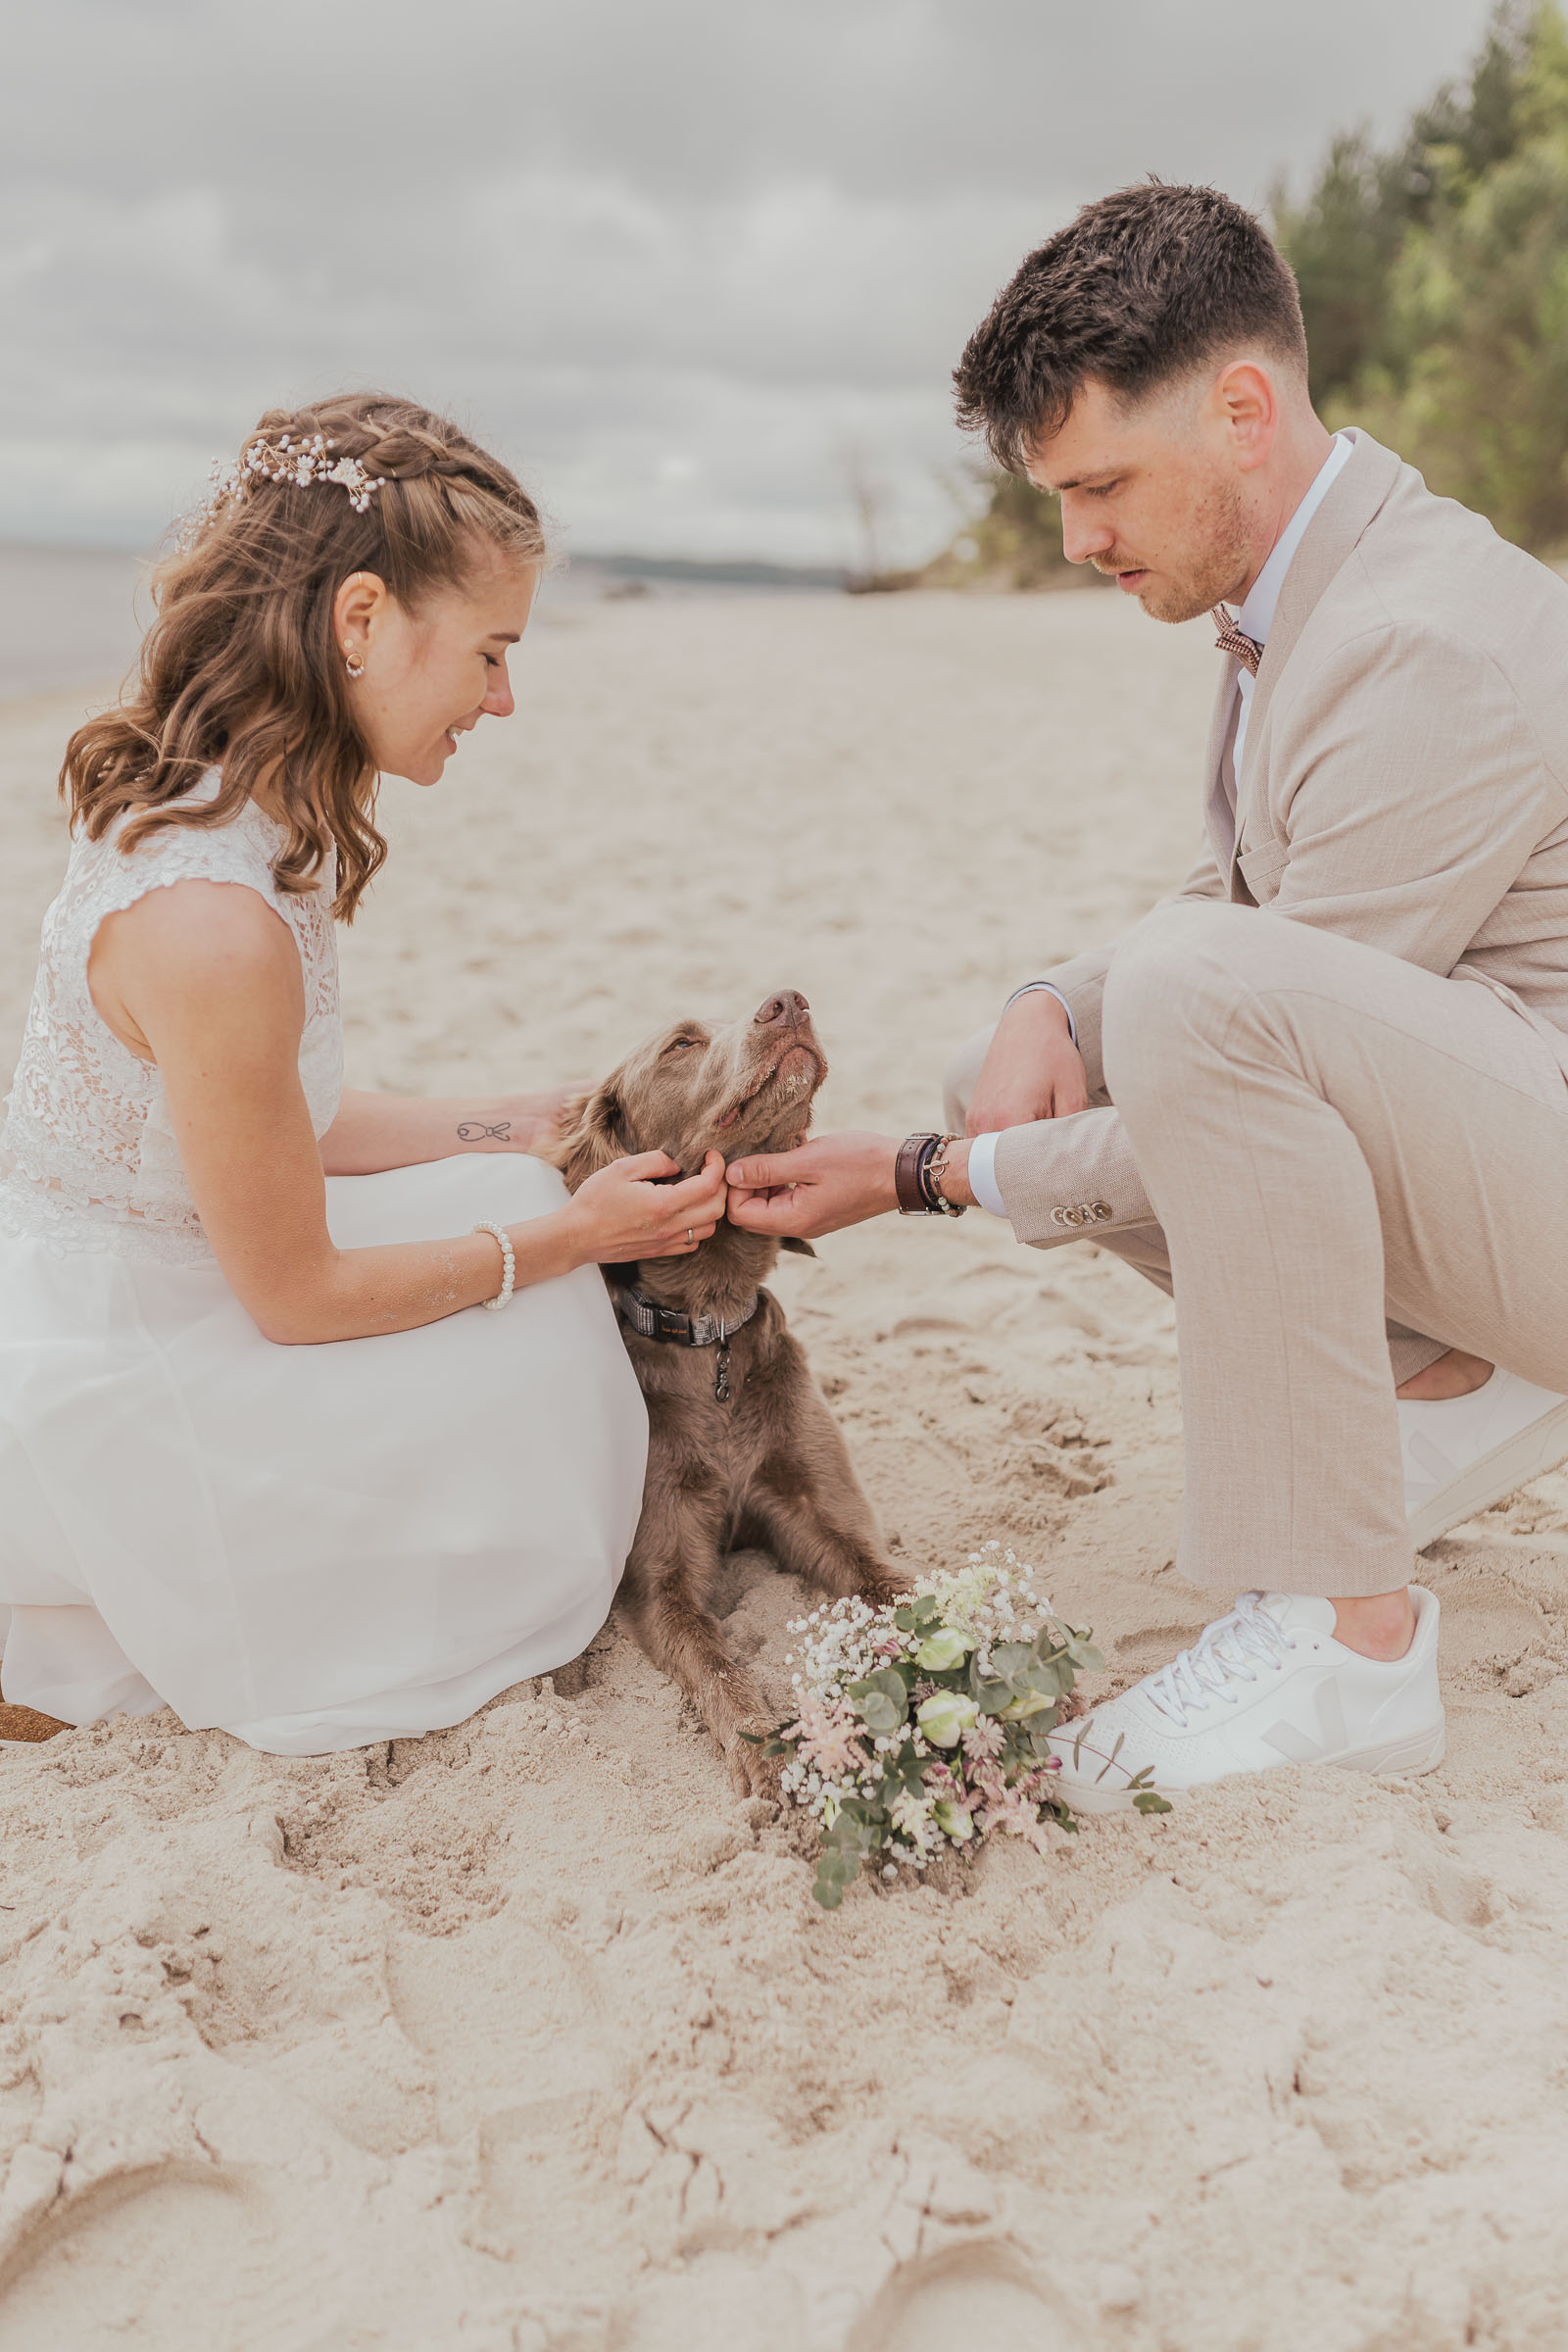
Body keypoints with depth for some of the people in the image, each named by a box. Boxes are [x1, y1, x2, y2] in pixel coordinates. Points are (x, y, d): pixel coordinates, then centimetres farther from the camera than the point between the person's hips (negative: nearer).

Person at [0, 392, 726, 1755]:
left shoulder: (207, 817, -3)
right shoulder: (212, 921, -32)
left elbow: (286, 1135, 7)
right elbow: (297, 1294, -21)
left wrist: (538, 1125, 6)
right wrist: (573, 1234, -12)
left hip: (111, 1320, 9)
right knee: (518, 1374, -2)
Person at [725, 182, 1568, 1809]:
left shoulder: (1432, 649, -24)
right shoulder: (1297, 595, 7)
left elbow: (1220, 974, -23)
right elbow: (1236, 894, 16)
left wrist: (918, 1180, -15)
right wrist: (1054, 1006, -5)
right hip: (1435, 1127, 10)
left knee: (1200, 988, -35)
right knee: (1009, 1073, 6)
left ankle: (1345, 1637, -23)